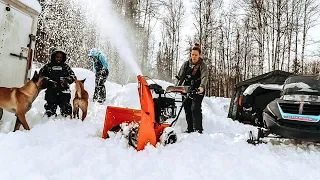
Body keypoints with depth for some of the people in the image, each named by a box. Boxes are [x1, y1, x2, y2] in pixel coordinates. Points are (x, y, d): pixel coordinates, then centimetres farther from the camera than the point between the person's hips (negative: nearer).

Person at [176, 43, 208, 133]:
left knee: (195, 109, -16)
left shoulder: (202, 65, -4)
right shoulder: (186, 64, 9)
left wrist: (202, 87, -40)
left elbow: (204, 77, -21)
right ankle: (190, 129, 15)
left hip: (198, 91, -4)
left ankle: (198, 129, -11)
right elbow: (180, 76, 7)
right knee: (187, 110, 5)